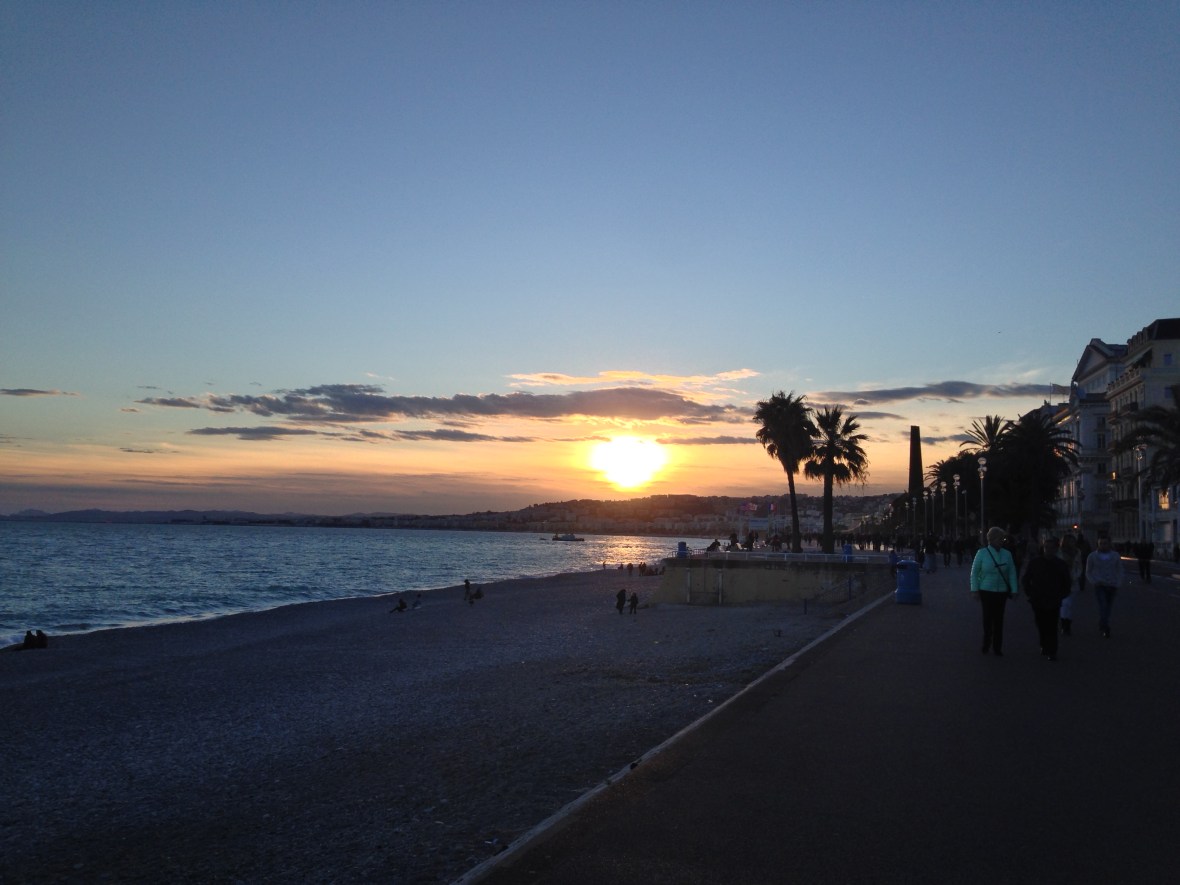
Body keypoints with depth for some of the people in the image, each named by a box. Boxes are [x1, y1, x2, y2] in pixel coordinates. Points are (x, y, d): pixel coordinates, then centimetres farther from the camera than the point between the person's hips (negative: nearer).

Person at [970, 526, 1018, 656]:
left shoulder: (1007, 554, -2)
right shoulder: (982, 553, -7)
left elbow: (1012, 573, 1)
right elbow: (974, 571, -4)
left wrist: (1013, 590, -3)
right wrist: (975, 590, -7)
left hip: (1001, 592, 2)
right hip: (986, 591, -1)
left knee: (999, 619, 7)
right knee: (987, 618, 5)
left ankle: (997, 647, 16)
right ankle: (987, 643, 21)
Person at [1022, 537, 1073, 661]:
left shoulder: (1061, 564, 1)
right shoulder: (1034, 562, 1)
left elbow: (1068, 583, 13)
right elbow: (1025, 580, 9)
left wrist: (1061, 596, 5)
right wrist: (1030, 594, 3)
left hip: (1053, 603, -1)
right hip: (1038, 601, 1)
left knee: (1051, 627, -6)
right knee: (1041, 626, 6)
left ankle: (1051, 652, -2)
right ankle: (1044, 646, 23)